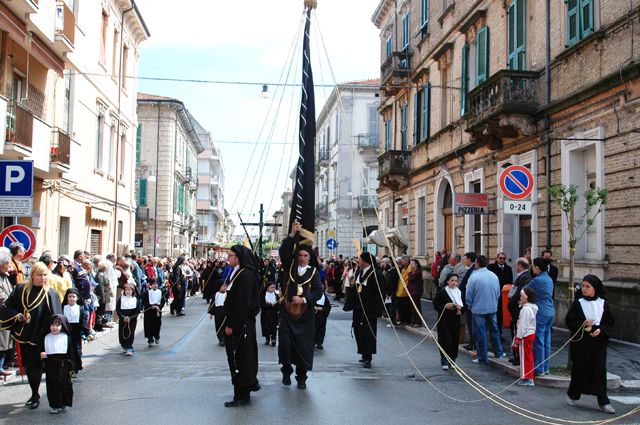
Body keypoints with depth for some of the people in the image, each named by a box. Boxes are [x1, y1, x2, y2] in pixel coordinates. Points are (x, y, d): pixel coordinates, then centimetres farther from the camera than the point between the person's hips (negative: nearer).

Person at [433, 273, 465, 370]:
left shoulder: (459, 292, 8)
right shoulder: (442, 292, -5)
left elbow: (464, 306, 14)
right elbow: (435, 304, -4)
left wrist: (460, 308, -8)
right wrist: (445, 306, -19)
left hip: (456, 320, 4)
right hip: (444, 320, -4)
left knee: (455, 340, 6)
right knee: (446, 340, -7)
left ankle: (452, 361, 19)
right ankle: (444, 362, 1)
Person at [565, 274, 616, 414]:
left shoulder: (603, 304, 2)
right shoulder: (577, 304, -1)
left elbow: (611, 323, 5)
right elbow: (569, 321, -2)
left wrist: (601, 330, -13)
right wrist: (582, 324, -18)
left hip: (598, 342, 1)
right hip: (581, 343, 0)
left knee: (600, 370, -5)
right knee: (579, 369, 8)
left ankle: (603, 402, 1)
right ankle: (573, 395, 28)